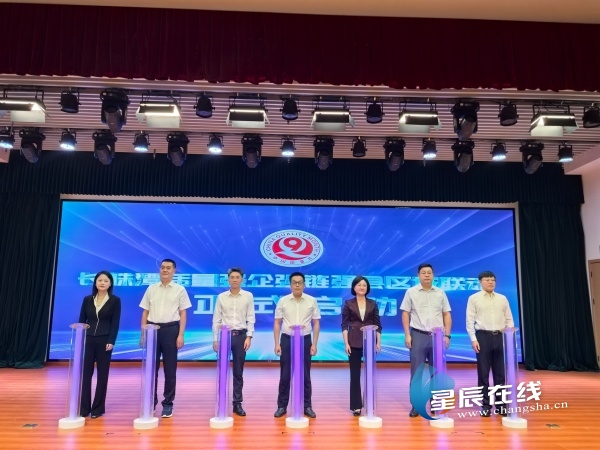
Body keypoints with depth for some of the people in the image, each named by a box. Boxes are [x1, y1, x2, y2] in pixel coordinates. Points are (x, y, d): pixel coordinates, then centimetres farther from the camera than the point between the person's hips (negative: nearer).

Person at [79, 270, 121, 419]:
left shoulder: (115, 300, -2)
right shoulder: (87, 299, 7)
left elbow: (115, 323, -5)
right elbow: (82, 320, 7)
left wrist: (111, 341, -13)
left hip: (104, 340, -3)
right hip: (88, 340, 3)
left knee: (102, 374, 4)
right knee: (85, 373, 3)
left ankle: (98, 408, 13)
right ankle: (84, 407, 13)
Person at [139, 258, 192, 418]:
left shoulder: (180, 290, 1)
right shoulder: (151, 289, 8)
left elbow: (183, 314, 1)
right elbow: (145, 312, 10)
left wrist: (180, 335, -6)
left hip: (170, 329, -2)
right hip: (152, 329, 2)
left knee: (170, 369, 5)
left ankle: (168, 404, 16)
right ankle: (151, 402, 20)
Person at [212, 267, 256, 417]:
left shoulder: (248, 296, 1)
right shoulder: (221, 297, 2)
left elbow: (251, 318, 1)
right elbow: (216, 319, 4)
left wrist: (249, 336, -7)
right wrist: (215, 339, 1)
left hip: (241, 335, 0)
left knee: (238, 372, 7)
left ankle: (237, 403, 15)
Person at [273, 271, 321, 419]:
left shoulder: (312, 301, -1)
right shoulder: (283, 301, -2)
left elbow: (316, 324, 2)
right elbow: (277, 323, 2)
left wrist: (314, 344, -2)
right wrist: (277, 344, -3)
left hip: (305, 340, 0)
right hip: (287, 340, 0)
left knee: (305, 375, 9)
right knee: (285, 375, 6)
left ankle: (307, 406, 20)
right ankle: (282, 406, 19)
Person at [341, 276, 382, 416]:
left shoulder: (373, 304, 6)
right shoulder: (348, 304, 1)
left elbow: (378, 324, 6)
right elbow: (344, 325, -2)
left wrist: (378, 342, -2)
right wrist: (346, 343, -9)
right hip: (354, 342, -1)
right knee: (355, 374, 3)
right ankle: (356, 406, 12)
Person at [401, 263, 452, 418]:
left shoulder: (440, 293, 7)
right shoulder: (411, 292, 1)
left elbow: (447, 315, 8)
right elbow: (405, 314, 1)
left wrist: (447, 335, 1)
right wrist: (407, 335, -6)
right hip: (418, 335, -2)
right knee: (416, 372, 2)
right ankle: (416, 405, 10)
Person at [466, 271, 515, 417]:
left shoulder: (502, 299, 11)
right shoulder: (474, 298, 1)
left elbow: (509, 319, 11)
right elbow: (470, 320, -2)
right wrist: (473, 339, -10)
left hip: (500, 337, 3)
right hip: (483, 336, -3)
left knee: (500, 373, 8)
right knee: (483, 373, 2)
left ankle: (501, 404, 19)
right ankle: (485, 405, 11)